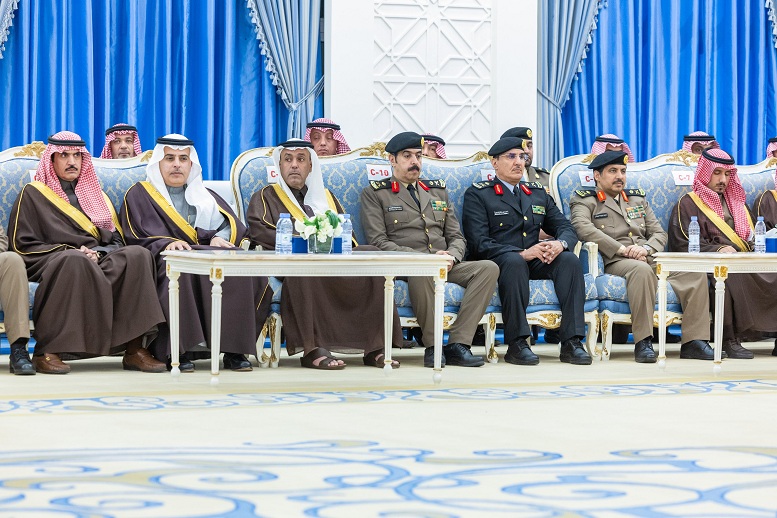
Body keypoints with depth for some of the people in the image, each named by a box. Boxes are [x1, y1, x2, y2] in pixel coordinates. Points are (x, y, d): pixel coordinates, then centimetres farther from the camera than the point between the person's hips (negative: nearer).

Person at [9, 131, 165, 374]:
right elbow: (22, 244, 2)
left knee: (137, 255, -27)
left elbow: (116, 239, 22)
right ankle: (47, 351, -39)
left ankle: (135, 348, -33)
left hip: (100, 261, 4)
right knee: (74, 261, -41)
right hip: (51, 262, -4)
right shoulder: (33, 194, 13)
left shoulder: (95, 195, 27)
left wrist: (98, 252, -3)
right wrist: (71, 251, -10)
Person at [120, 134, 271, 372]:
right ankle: (179, 350, -43)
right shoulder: (139, 195, 15)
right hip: (165, 260, -3)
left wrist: (219, 237, -14)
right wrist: (167, 243, -21)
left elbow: (231, 223, 10)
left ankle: (234, 348, -32)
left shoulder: (205, 196, 27)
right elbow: (137, 237, -2)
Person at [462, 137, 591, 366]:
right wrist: (522, 253, -22)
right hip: (496, 262, -5)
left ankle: (571, 342, -30)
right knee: (513, 261, -38)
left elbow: (566, 228, 15)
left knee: (570, 259, -24)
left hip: (535, 261, 5)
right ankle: (516, 344, -36)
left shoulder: (538, 193, 22)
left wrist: (560, 243, -12)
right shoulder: (477, 194, 4)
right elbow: (478, 243, -9)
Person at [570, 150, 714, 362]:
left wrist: (646, 248, -5)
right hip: (615, 263, -6)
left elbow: (660, 233, 20)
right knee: (642, 270, -41)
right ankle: (643, 342, -41)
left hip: (650, 258, 6)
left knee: (695, 272, -20)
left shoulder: (637, 198, 28)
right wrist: (621, 249, -19)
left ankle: (694, 341, -23)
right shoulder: (584, 200, 10)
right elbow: (583, 228, -12)